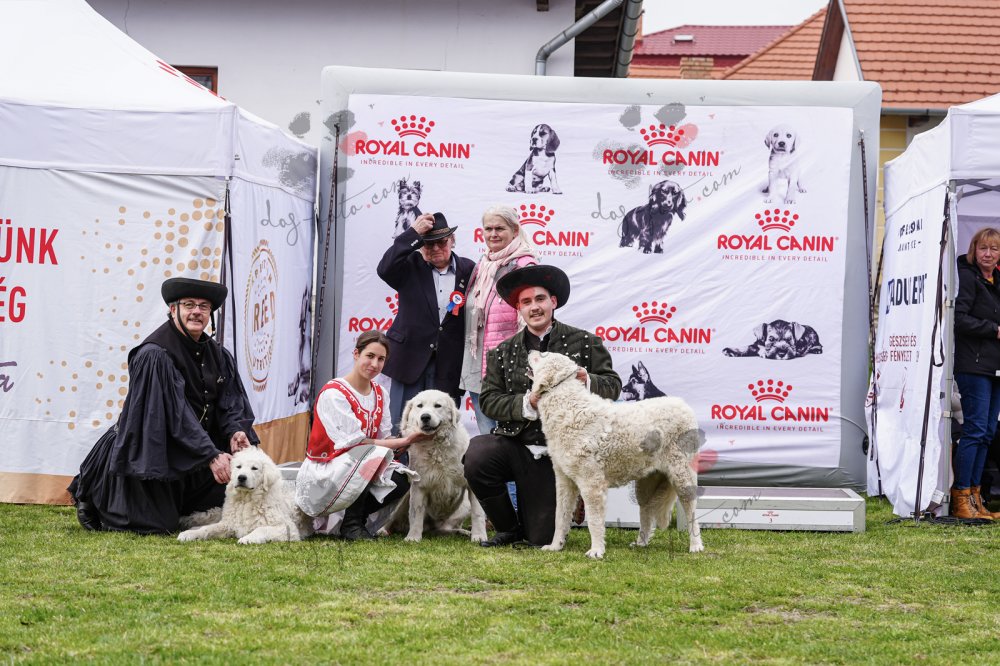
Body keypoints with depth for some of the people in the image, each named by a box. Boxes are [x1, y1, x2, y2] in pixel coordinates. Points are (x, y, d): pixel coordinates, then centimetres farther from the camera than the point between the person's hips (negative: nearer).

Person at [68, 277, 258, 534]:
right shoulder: (154, 355, -22)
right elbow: (176, 414, -27)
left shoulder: (217, 354, 3)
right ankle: (94, 498, 20)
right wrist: (211, 455, -30)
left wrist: (236, 430, -23)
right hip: (149, 453, -7)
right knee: (156, 527, -6)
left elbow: (231, 401, 0)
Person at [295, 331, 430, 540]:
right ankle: (352, 523, -15)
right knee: (373, 452, -32)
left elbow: (384, 439, 5)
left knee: (400, 479, -18)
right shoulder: (333, 393, -17)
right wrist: (401, 441, -23)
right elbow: (351, 443, -23)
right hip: (321, 475, -8)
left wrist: (402, 444, -19)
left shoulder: (380, 394, 8)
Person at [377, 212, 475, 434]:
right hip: (411, 358, -1)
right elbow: (384, 269, -18)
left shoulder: (468, 270, 4)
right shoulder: (411, 266, 1)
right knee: (400, 428, 2)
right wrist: (413, 234, -19)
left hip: (448, 364, 1)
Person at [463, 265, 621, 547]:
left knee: (542, 539, -3)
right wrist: (526, 404, -19)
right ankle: (509, 528, -4)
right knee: (476, 458, -32)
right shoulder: (503, 353, 6)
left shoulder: (585, 343, 2)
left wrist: (588, 381, -21)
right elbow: (489, 400, -1)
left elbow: (613, 385, 2)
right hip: (514, 443, 1)